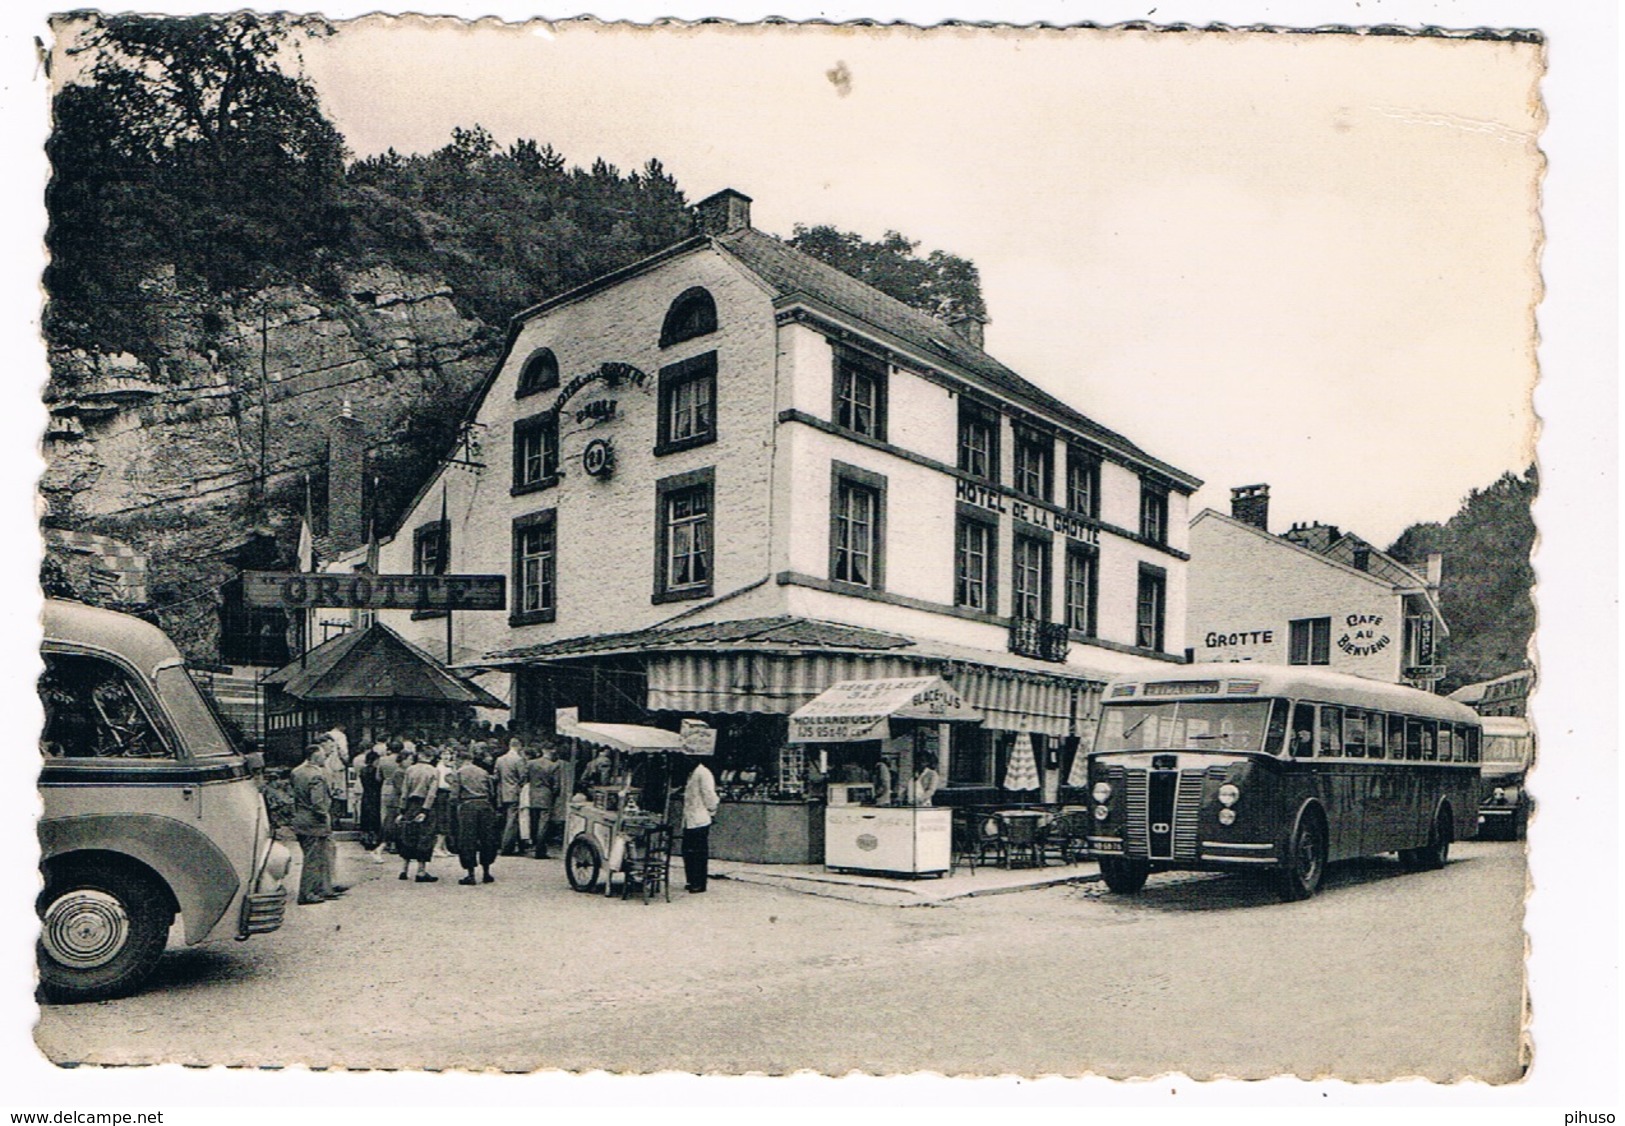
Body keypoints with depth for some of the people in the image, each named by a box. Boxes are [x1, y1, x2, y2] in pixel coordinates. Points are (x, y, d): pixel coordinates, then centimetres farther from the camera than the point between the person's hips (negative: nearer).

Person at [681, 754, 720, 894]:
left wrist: (710, 811, -8)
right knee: (688, 851, 12)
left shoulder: (703, 773, -14)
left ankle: (700, 883, 2)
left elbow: (709, 795, -15)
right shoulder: (692, 773, 17)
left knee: (700, 852, -3)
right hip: (689, 821, 9)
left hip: (699, 821, -9)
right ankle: (692, 881, 21)